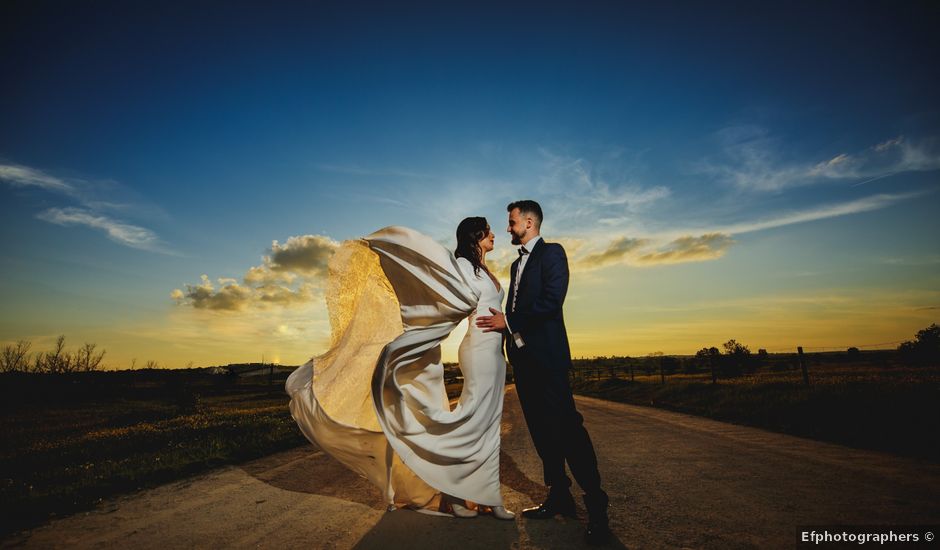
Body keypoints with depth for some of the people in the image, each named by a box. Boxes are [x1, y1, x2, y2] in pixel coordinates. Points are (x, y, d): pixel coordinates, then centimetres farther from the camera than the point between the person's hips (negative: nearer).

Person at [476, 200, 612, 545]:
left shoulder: (552, 252, -3)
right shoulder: (517, 263, 22)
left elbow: (552, 300, -17)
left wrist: (509, 321, -14)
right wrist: (502, 323, 5)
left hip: (546, 354, -8)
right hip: (522, 355, 8)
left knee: (566, 426, -8)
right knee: (541, 428, 10)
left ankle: (596, 506, 3)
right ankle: (559, 496, 21)